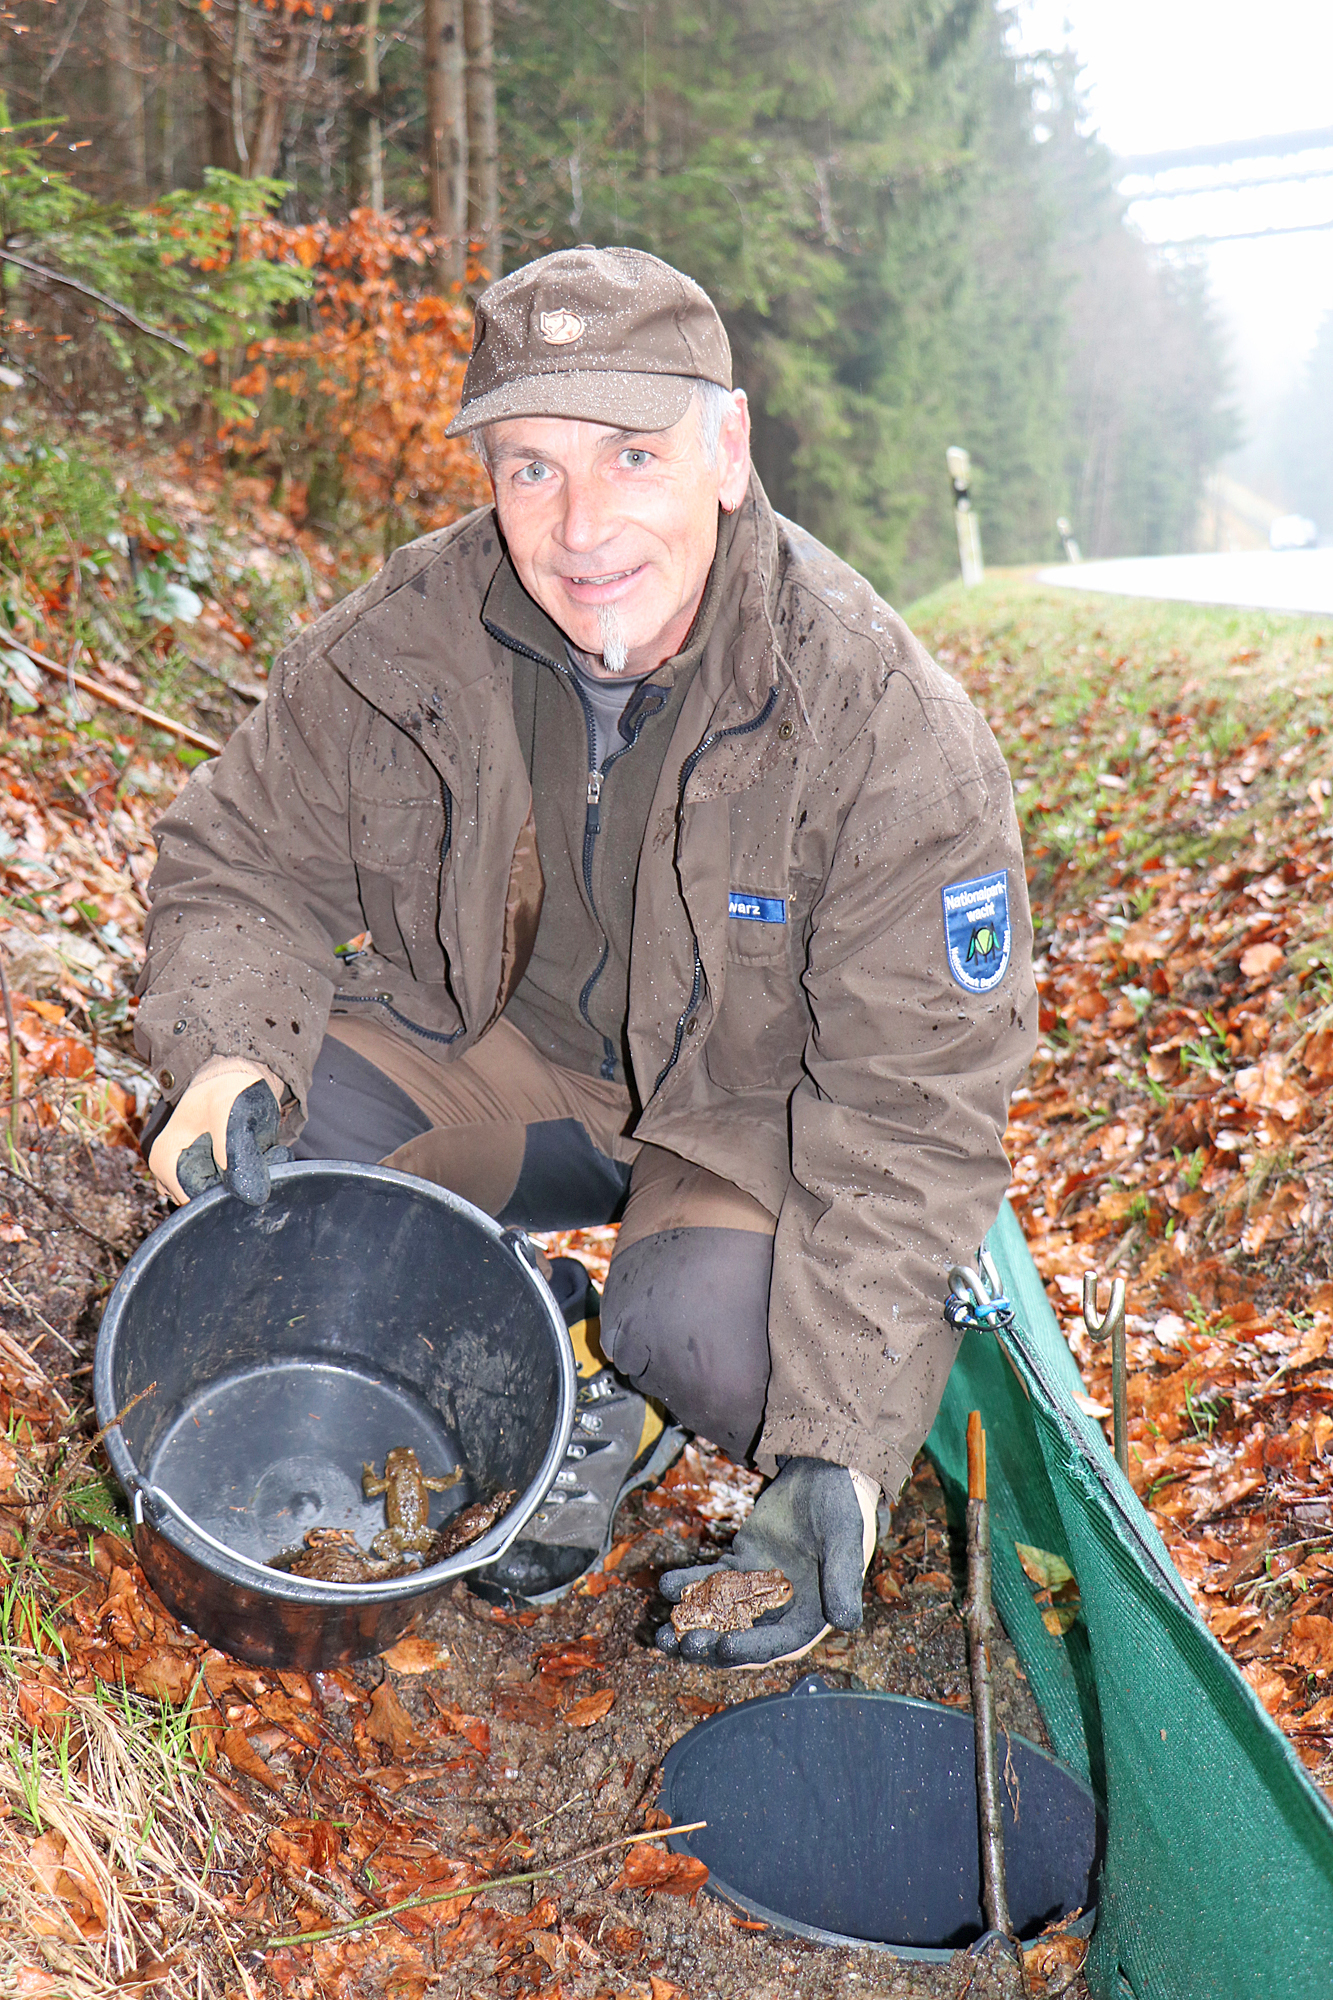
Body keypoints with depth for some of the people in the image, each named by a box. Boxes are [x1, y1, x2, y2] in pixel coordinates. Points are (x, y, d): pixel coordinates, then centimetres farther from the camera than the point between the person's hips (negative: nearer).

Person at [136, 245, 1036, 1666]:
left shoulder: (889, 729, -25)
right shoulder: (397, 646, -15)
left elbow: (912, 1103, -23)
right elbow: (239, 863, -1)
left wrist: (838, 1452, -30)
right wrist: (232, 1053, -25)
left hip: (754, 1107, -3)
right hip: (488, 1052, 4)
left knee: (714, 1325, -34)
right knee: (248, 1146, -22)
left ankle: (628, 1394, 7)